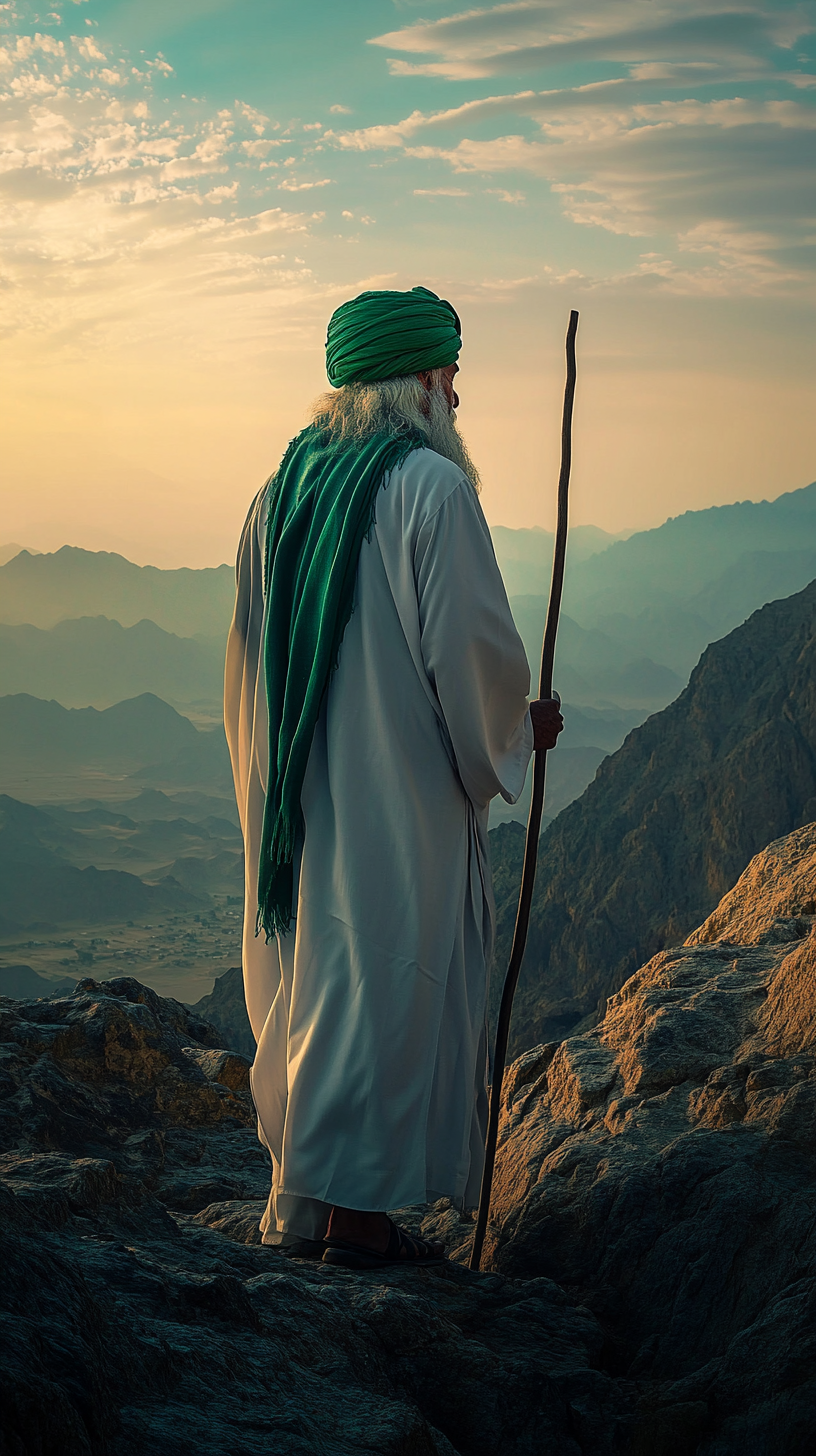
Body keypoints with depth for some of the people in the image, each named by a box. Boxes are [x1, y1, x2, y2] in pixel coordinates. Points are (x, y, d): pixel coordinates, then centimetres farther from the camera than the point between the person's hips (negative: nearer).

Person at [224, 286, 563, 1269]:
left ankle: (302, 1188, 25)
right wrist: (518, 729, 3)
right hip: (399, 794, -7)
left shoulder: (281, 490, 9)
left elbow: (247, 659, 13)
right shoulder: (431, 487, -13)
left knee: (307, 982, 15)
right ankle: (346, 1203, 7)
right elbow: (471, 644, -15)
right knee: (384, 978, 1)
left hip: (296, 793, 8)